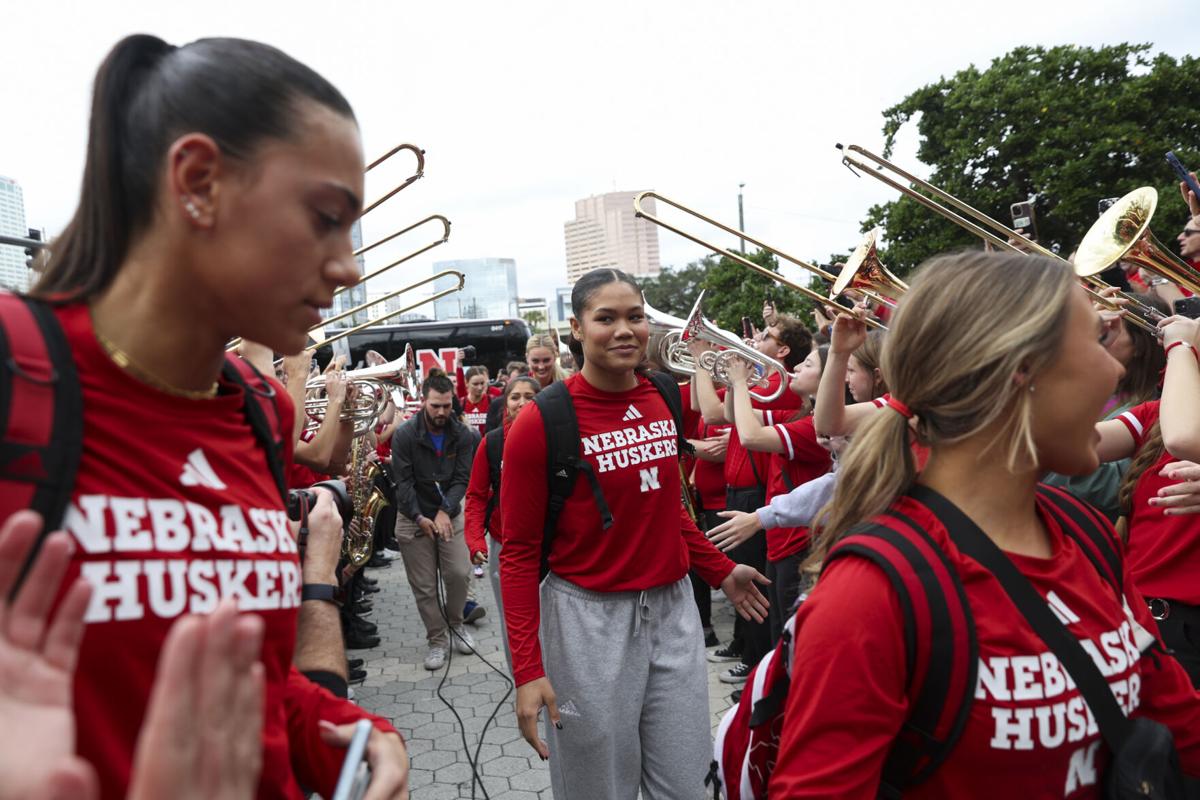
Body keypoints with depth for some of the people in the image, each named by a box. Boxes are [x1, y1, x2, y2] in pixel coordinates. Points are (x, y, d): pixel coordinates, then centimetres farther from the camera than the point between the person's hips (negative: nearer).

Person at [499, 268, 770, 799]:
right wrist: (527, 669, -15)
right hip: (588, 616, -4)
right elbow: (519, 552, -12)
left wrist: (721, 572, 14)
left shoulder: (664, 398, 2)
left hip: (673, 607, 5)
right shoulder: (542, 421, -14)